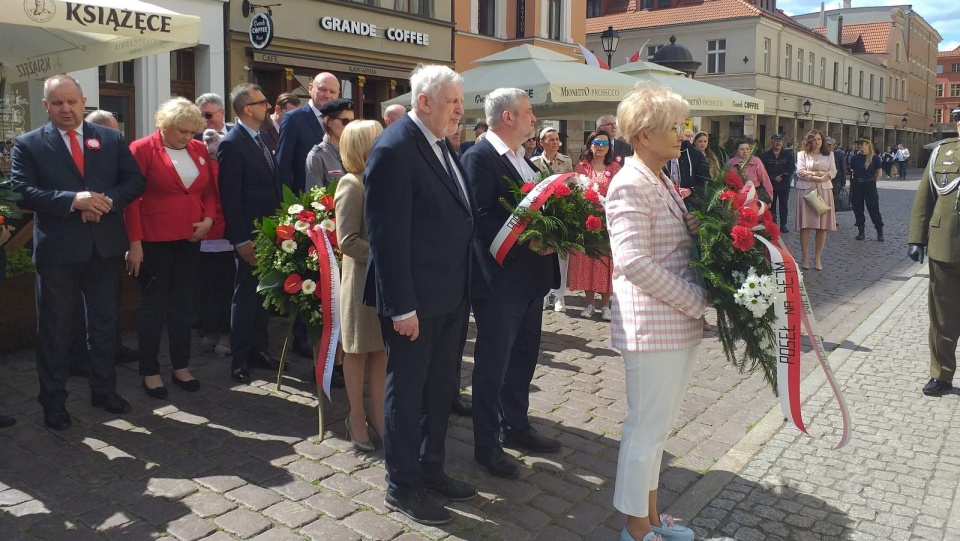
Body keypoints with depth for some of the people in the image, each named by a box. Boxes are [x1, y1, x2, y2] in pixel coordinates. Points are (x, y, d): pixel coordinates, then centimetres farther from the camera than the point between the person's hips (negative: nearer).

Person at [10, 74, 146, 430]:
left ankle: (104, 390, 30)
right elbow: (22, 191, -12)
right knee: (54, 328, 8)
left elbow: (135, 181, 1)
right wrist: (73, 200, -25)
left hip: (105, 246, 3)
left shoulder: (111, 139, 6)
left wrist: (107, 201, -17)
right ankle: (53, 401, 22)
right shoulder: (28, 144, -1)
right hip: (57, 249, -2)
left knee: (105, 323, 14)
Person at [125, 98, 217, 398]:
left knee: (183, 306, 12)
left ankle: (181, 367, 24)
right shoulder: (143, 149, -8)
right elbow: (131, 198, -10)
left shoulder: (198, 150, 7)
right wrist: (134, 243, -13)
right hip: (154, 241, -5)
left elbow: (209, 191, 14)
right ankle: (150, 372, 18)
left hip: (189, 239, 5)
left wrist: (209, 219, -5)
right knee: (154, 308, 5)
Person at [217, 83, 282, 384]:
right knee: (246, 295, 3)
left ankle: (258, 350, 27)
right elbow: (230, 197, -16)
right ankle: (239, 359, 14)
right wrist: (240, 240, -18)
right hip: (251, 236, -8)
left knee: (261, 294, 15)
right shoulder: (231, 144, -13)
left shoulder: (260, 140, 12)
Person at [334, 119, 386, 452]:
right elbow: (348, 241, -19)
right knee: (358, 350, 7)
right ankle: (357, 418, 21)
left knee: (382, 349, 13)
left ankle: (378, 413, 25)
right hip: (363, 278, -6)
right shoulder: (352, 184, -13)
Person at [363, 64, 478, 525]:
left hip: (451, 295, 9)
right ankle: (401, 487, 23)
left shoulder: (441, 145, 10)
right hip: (415, 300, -9)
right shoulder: (394, 149, -17)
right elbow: (387, 234, -20)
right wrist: (401, 306, -21)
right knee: (407, 390, 6)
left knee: (440, 387, 19)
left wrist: (465, 288, 8)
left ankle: (430, 468, 37)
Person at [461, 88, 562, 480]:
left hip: (531, 276, 9)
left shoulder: (523, 158, 14)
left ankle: (517, 427, 36)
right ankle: (486, 445, 17)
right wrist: (527, 241, -24)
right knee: (492, 365, 3)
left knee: (524, 358, 20)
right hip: (499, 279, -9)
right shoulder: (479, 158, -14)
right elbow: (480, 218, -22)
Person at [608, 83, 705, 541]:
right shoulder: (631, 185, -16)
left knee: (658, 423, 18)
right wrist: (698, 300, -18)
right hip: (652, 326, -10)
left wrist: (695, 228, 2)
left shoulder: (664, 182, 15)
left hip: (680, 323, 10)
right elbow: (635, 262, -24)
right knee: (647, 426, 3)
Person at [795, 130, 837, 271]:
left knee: (823, 226, -1)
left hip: (824, 191, 2)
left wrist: (811, 173, -10)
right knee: (805, 225, -3)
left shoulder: (829, 154, 14)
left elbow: (833, 172, 2)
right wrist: (819, 175, -13)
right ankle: (805, 258, 3)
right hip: (806, 191, -2)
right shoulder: (802, 154, 7)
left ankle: (818, 258, 6)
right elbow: (800, 172, -6)